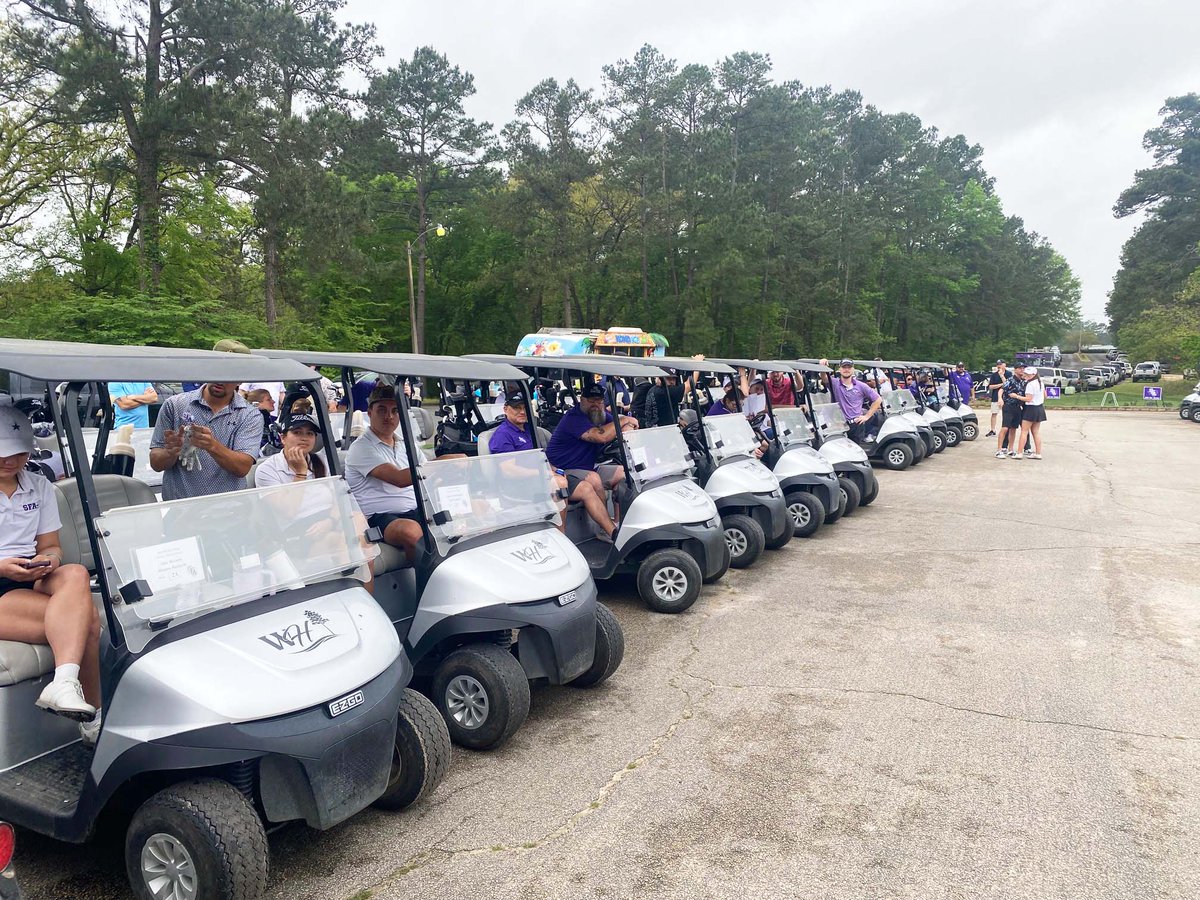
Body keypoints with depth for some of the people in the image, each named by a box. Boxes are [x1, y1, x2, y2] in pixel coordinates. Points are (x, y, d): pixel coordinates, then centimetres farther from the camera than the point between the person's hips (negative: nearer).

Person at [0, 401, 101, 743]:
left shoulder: (39, 486, 16)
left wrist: (48, 560, -9)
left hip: (34, 581, 5)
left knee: (75, 575, -33)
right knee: (86, 620, -28)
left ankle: (65, 685, -44)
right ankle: (92, 716, -24)